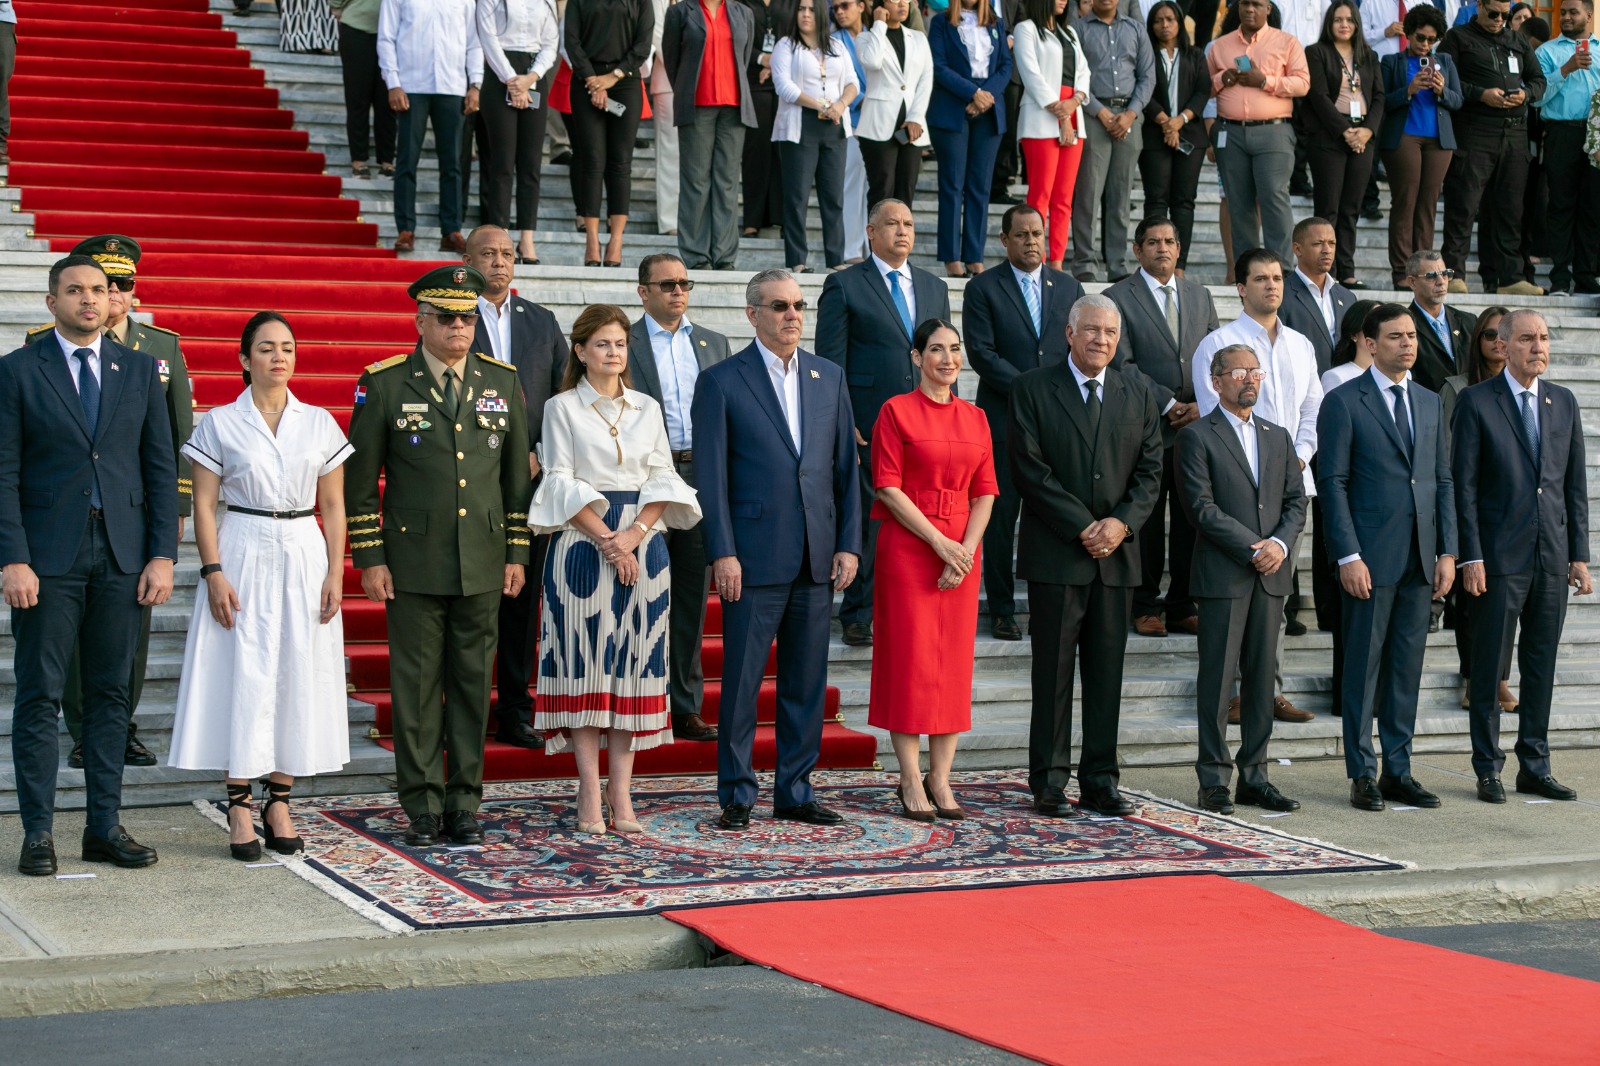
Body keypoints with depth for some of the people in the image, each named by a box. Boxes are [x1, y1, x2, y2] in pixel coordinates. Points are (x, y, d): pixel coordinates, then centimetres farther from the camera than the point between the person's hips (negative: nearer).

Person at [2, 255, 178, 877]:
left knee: (111, 695, 7)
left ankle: (104, 826, 14)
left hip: (123, 558, 3)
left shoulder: (140, 370, 9)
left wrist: (163, 555, 0)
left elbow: (161, 468, 8)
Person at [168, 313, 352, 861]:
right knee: (243, 677, -3)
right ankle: (239, 810, 3)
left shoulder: (319, 424, 7)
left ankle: (279, 802, 13)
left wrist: (335, 574, 0)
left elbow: (333, 506, 8)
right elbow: (203, 504, -1)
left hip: (304, 557, 3)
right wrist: (213, 573, -10)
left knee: (298, 677, 3)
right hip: (242, 556, -2)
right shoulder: (219, 424, 1)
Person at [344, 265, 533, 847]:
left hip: (483, 564, 3)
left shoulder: (503, 381, 7)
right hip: (413, 563, -2)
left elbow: (518, 473, 12)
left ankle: (464, 803, 15)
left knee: (473, 683, 7)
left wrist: (517, 553, 8)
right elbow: (359, 480, 1)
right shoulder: (384, 385, -1)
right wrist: (369, 559, -3)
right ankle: (423, 806, 9)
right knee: (416, 684, 1)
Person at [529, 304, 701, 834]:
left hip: (642, 546, 3)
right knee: (584, 664, -5)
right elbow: (562, 484, -4)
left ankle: (620, 791, 3)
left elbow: (663, 480, 8)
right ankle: (590, 794, -2)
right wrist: (607, 540, -13)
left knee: (634, 664, 0)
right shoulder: (562, 408, 3)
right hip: (581, 546, -3)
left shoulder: (647, 408, 13)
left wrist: (634, 533, -9)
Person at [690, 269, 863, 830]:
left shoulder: (829, 378, 12)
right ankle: (736, 795, 8)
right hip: (754, 559, -4)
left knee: (807, 682, 8)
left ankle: (795, 792, 17)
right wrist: (722, 553, -11)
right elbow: (711, 475, -4)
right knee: (741, 681, -1)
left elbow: (846, 467, 12)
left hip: (816, 559, 4)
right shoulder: (721, 381, -1)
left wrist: (849, 545, 4)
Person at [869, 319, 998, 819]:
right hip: (907, 546, -5)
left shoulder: (975, 418, 11)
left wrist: (967, 550, -7)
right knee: (909, 659, -3)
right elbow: (888, 487, -8)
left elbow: (985, 492, 8)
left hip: (961, 550, 5)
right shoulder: (896, 411, -2)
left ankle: (941, 779, 10)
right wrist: (939, 542, -14)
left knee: (954, 660, 4)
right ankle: (910, 780, 3)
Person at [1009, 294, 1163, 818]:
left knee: (1107, 672, 6)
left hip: (1116, 553, 4)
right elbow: (1031, 470, -7)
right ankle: (1048, 784, 5)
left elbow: (1150, 470, 9)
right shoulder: (1033, 389, 0)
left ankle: (1100, 782, 11)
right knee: (1053, 671, -1)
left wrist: (1122, 522, -9)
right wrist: (1082, 528, -12)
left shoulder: (1138, 395, 12)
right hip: (1055, 554, -4)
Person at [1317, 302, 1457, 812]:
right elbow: (1332, 482, -7)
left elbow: (1443, 480, 15)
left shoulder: (1430, 403, 15)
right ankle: (1362, 775, 6)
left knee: (1407, 666, 8)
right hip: (1370, 557, -5)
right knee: (1363, 666, 0)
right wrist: (1348, 556, -14)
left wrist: (1447, 551, 6)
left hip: (1419, 559, 5)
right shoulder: (1343, 402, -3)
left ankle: (1398, 770, 15)